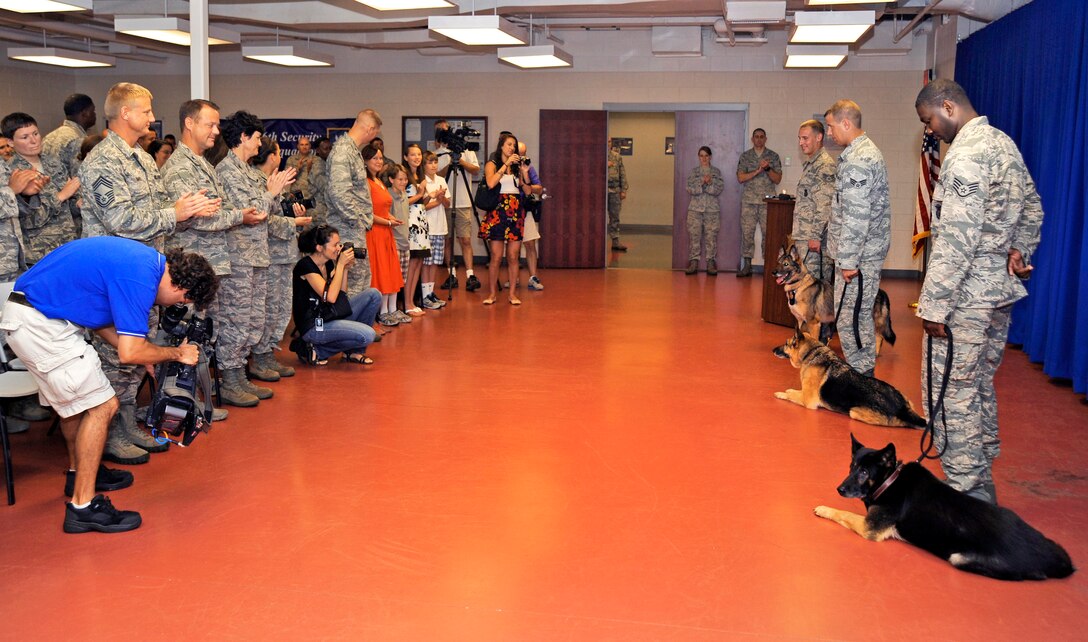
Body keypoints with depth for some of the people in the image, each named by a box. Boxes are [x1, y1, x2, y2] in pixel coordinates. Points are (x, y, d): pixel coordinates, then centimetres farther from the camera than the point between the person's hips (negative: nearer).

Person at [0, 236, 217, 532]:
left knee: (74, 399, 23)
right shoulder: (140, 278, -22)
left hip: (27, 314, 10)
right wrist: (177, 353, -6)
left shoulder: (146, 260, 7)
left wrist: (144, 356, 10)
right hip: (39, 325, -10)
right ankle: (82, 507, -2)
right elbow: (130, 352, -23)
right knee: (101, 405, -7)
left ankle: (79, 473, 42)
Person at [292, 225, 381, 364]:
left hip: (329, 317, 9)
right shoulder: (306, 265, -17)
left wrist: (346, 268, 1)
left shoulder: (329, 264, 8)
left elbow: (341, 295, 11)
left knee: (373, 295, 0)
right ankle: (318, 350, -3)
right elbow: (330, 297, -24)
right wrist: (340, 264, -18)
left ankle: (353, 351, 7)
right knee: (367, 335, -24)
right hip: (312, 326, -9)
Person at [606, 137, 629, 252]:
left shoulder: (617, 157, 10)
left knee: (615, 216, 3)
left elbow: (622, 174, 8)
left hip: (614, 190, 2)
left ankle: (615, 242, 5)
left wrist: (624, 190, 1)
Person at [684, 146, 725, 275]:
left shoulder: (716, 172, 8)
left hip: (712, 208, 0)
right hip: (695, 208, 0)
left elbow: (719, 189, -2)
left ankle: (711, 263, 3)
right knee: (694, 235, -2)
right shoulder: (694, 172, 9)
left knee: (711, 236, -2)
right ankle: (693, 262, 2)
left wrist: (710, 183, -18)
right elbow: (690, 189, -2)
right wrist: (701, 182, -16)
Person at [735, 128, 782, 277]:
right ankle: (747, 266, 3)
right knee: (747, 232, -1)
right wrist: (757, 171, -10)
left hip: (767, 200, -1)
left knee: (768, 232, -6)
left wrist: (767, 168, -11)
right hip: (749, 200, 1)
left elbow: (777, 179, 5)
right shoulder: (745, 156, 10)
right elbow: (740, 178, 0)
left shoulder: (773, 156, 8)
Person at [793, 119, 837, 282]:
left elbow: (825, 205, -20)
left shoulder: (826, 165, -12)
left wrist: (815, 236, -22)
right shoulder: (810, 164, 19)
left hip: (814, 238, -10)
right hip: (805, 235, 10)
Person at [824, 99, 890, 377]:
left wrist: (848, 260, -22)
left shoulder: (858, 160, -18)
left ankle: (860, 375, 3)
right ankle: (864, 371, 26)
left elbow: (856, 216, -23)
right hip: (868, 251, 11)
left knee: (849, 317, -5)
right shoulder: (868, 151, 16)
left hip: (859, 254, -11)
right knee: (859, 314, 17)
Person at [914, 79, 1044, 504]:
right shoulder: (1004, 143, 12)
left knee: (950, 393, -3)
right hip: (1001, 288, 10)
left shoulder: (965, 156, -18)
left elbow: (956, 241, -23)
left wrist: (933, 305, -21)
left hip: (966, 294, -10)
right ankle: (981, 480, 29)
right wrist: (1019, 250, 9)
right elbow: (1032, 208, 22)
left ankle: (968, 493, 3)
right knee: (980, 385, 18)